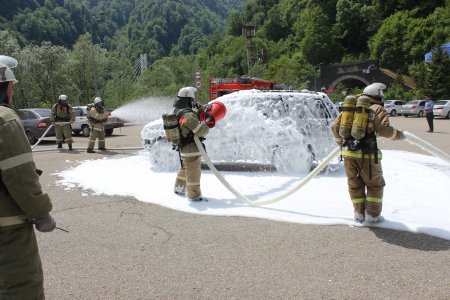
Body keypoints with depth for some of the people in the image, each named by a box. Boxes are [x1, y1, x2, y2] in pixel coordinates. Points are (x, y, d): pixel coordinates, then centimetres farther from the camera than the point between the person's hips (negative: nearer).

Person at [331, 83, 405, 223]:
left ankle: (359, 214, 23)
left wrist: (341, 142, 28)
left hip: (348, 152, 5)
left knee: (355, 184, 17)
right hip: (367, 154, -5)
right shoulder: (377, 109, -1)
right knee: (375, 184, 13)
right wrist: (399, 134, 4)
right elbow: (384, 129, -14)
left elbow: (335, 126, 14)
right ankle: (372, 214, 16)